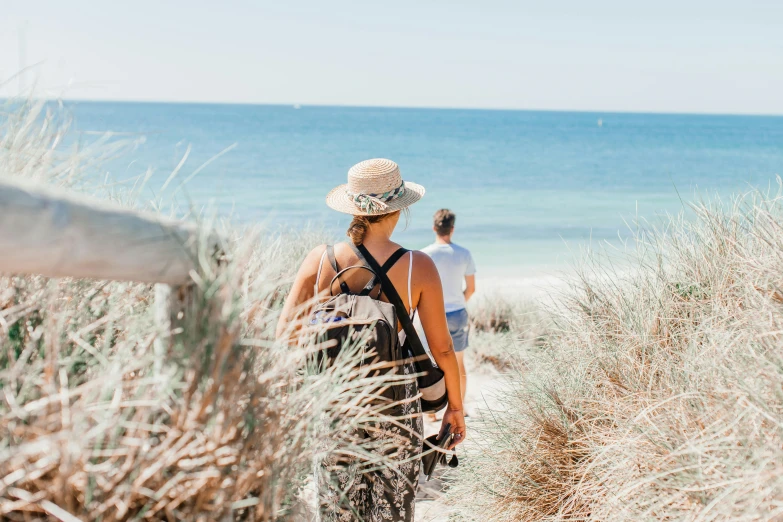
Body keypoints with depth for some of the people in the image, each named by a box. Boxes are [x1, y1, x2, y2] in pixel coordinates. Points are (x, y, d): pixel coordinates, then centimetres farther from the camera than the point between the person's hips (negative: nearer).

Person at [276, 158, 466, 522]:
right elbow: (442, 348, -5)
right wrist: (455, 406, 8)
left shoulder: (319, 260, -5)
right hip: (394, 403, -2)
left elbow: (284, 332, -7)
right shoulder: (418, 267, -10)